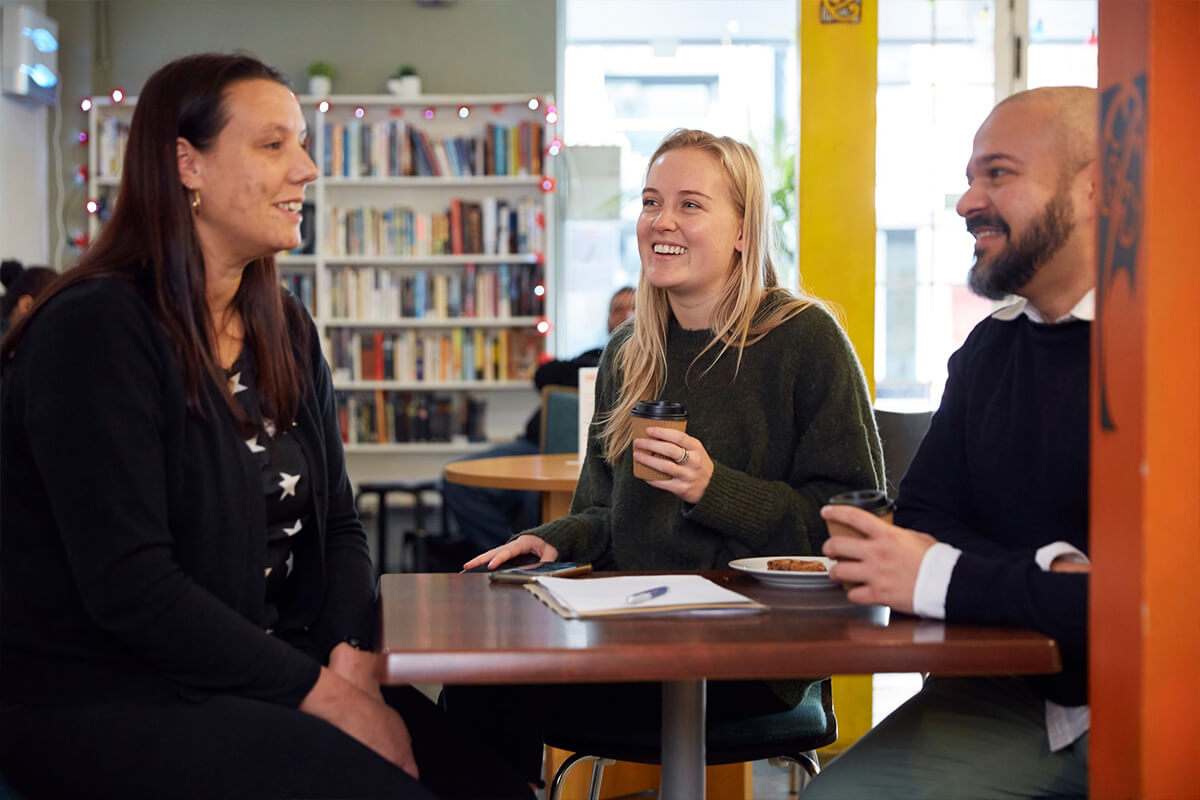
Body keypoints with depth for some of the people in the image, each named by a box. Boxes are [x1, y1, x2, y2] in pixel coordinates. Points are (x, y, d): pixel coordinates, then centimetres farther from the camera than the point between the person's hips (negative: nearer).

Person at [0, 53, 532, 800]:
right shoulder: (95, 331, -14)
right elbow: (128, 585, -20)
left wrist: (352, 657, -8)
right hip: (104, 701, -7)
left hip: (267, 669, 7)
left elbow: (338, 522, 11)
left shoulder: (287, 332, 11)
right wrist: (320, 694, -20)